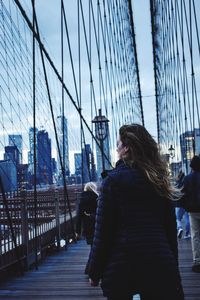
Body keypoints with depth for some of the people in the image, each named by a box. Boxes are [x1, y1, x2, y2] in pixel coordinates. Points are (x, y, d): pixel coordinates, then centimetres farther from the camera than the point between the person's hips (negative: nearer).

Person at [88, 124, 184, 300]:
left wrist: (95, 273, -2)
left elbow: (103, 231, -9)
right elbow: (171, 227, 10)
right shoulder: (158, 179, 7)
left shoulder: (114, 179, -7)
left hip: (122, 264, -3)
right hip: (161, 263, 3)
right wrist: (173, 264, 18)